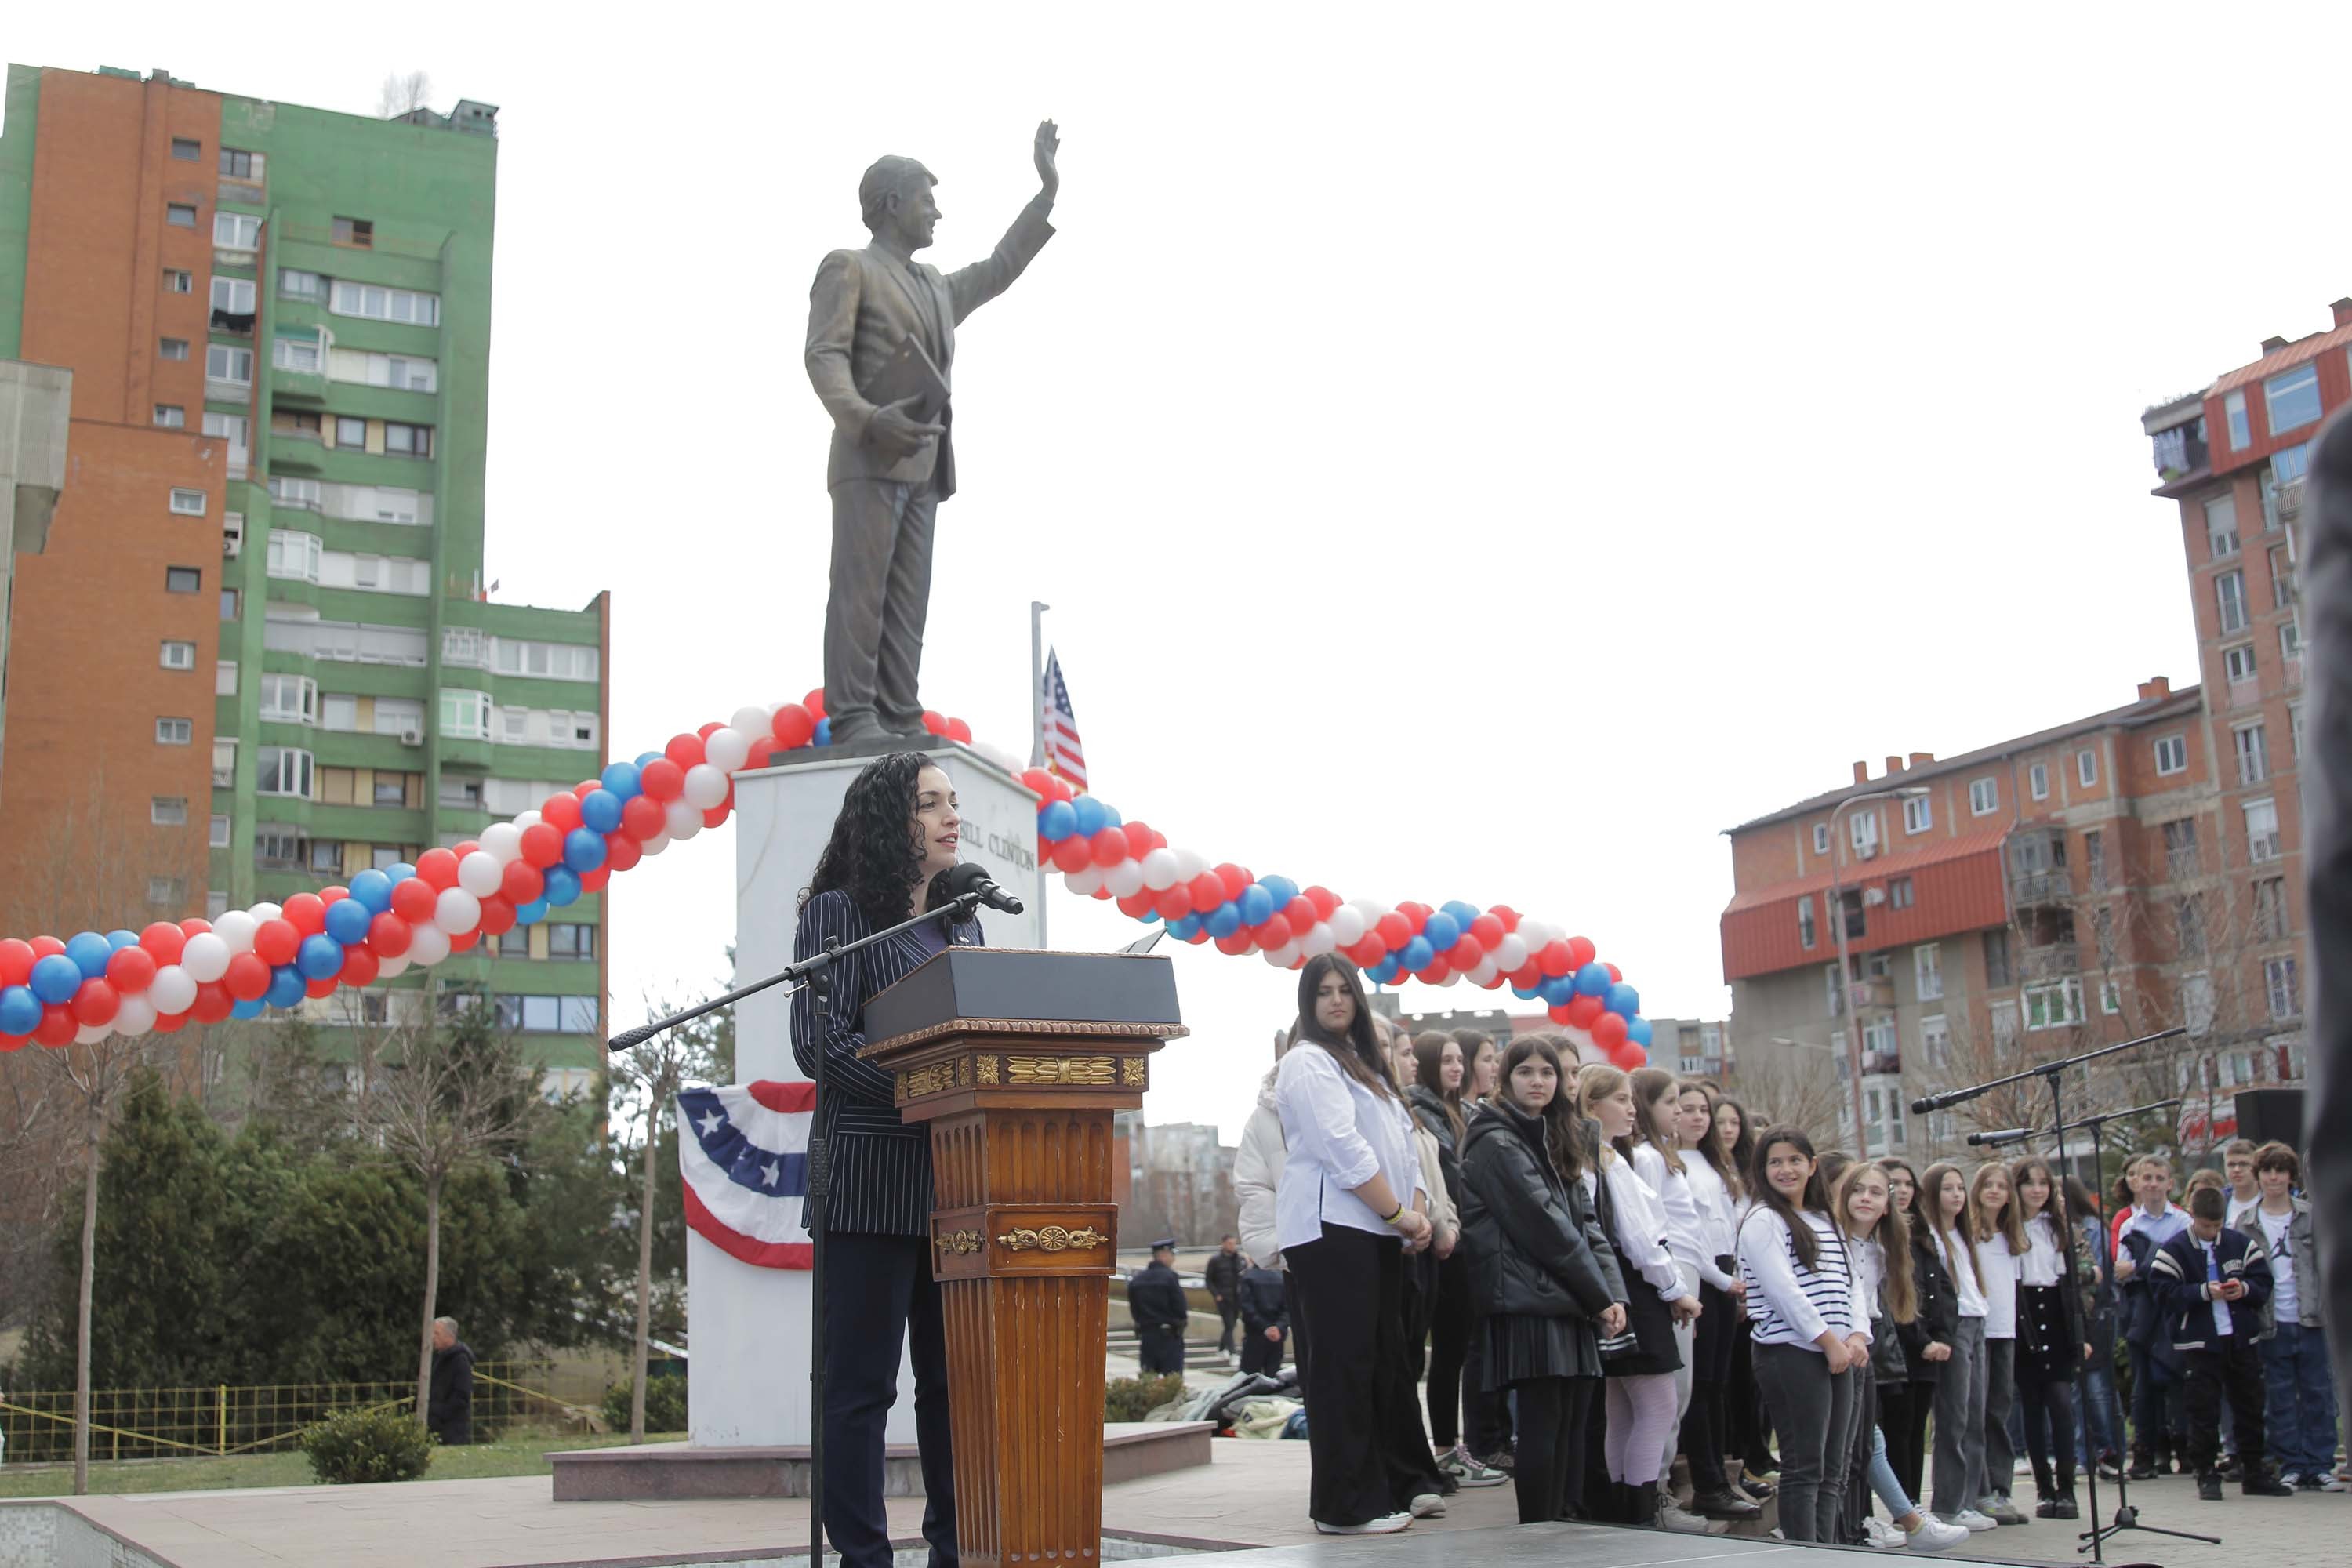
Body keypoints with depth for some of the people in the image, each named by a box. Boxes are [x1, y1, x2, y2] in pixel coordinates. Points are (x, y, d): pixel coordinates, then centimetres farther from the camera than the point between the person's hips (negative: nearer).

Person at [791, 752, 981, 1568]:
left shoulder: (962, 923, 19)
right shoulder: (840, 912, -2)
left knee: (958, 1378, 9)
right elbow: (819, 1042, -12)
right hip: (873, 1183, -6)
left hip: (957, 1185, 6)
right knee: (861, 1384, -2)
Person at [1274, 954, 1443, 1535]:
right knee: (1344, 1363, -7)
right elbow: (1342, 1148, -16)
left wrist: (1419, 1211, 2)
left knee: (1388, 1357, 12)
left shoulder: (1367, 1064, 22)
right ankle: (1348, 1504, -4)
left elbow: (1402, 1143, 18)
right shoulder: (1307, 1063, -6)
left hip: (1378, 1231, 9)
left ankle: (1403, 1482, 21)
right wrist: (1398, 1213, -14)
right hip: (1332, 1229, -9)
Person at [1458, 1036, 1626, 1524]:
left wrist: (1613, 1291, 1)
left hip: (1570, 1303, 8)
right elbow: (1544, 1226, -12)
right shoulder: (1496, 1144, -7)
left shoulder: (1556, 1142, 20)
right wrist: (1599, 1296, -10)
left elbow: (1586, 1221, 15)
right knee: (1544, 1424, -9)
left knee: (1574, 1423, 6)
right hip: (1530, 1301, -8)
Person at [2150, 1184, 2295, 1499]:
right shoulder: (2173, 1250, -4)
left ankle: (2254, 1474, 21)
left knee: (2250, 1408, 10)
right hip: (2199, 1343, -3)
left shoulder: (2241, 1243, 6)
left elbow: (2264, 1284, 6)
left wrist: (2244, 1289, -14)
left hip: (2242, 1339, 4)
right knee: (2204, 1411, 0)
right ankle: (2207, 1475, 8)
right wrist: (2204, 1292, -20)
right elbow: (2165, 1295, -11)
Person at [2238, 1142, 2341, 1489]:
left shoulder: (2312, 1215, 5)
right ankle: (2292, 1467, 10)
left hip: (2311, 1319, 0)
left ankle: (2320, 1466, 9)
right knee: (2279, 1400, 4)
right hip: (2271, 1325, 1)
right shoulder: (2245, 1223, 7)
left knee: (2319, 1395, 2)